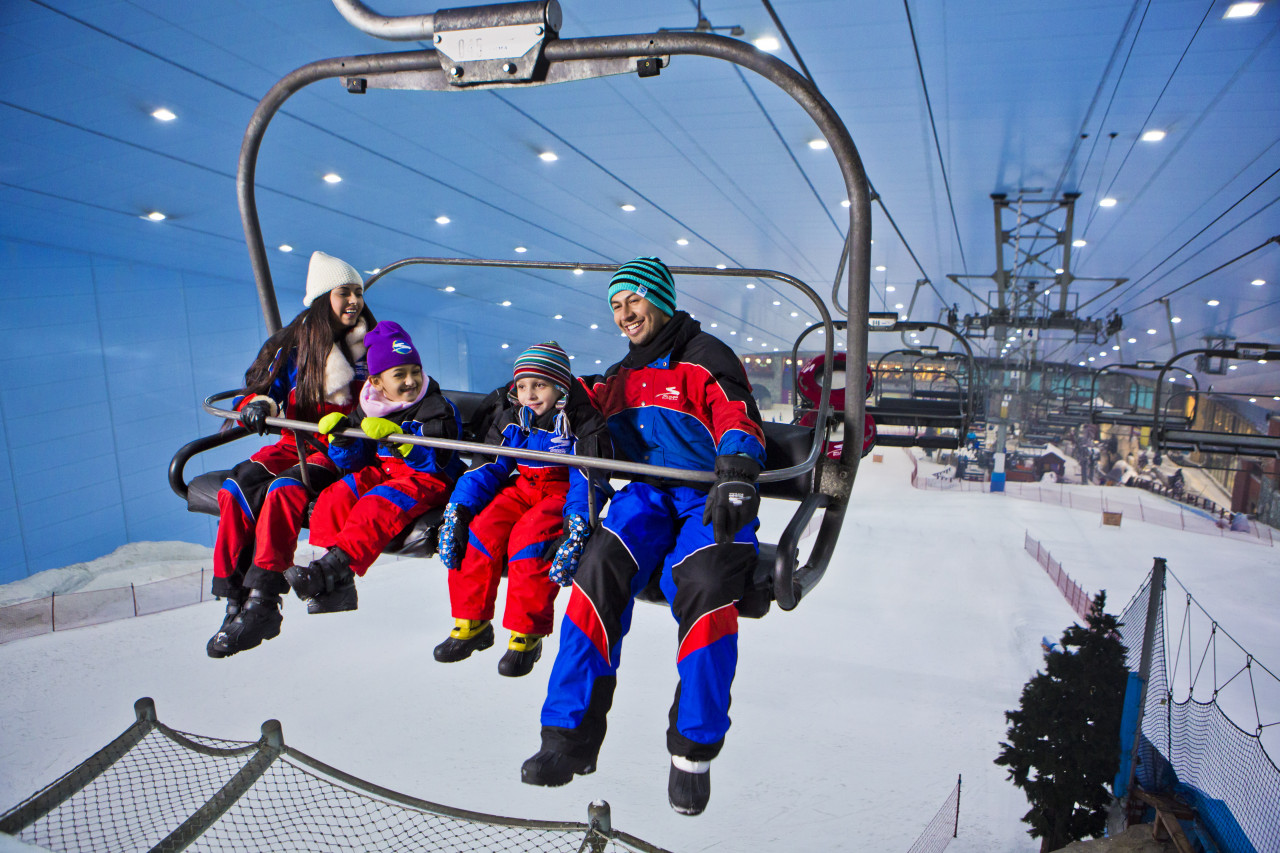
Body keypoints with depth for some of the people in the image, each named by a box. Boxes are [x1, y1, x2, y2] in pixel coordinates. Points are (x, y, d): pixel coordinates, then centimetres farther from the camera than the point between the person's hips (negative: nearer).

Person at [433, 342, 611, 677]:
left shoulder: (580, 422, -12)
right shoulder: (513, 420, 6)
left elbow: (589, 480, -19)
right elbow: (489, 468, 4)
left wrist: (577, 526, -34)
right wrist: (458, 510, -9)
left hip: (563, 495, -5)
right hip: (524, 489, 6)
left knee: (530, 536, -32)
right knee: (481, 529, -20)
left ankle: (526, 634, -17)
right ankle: (471, 623, -6)